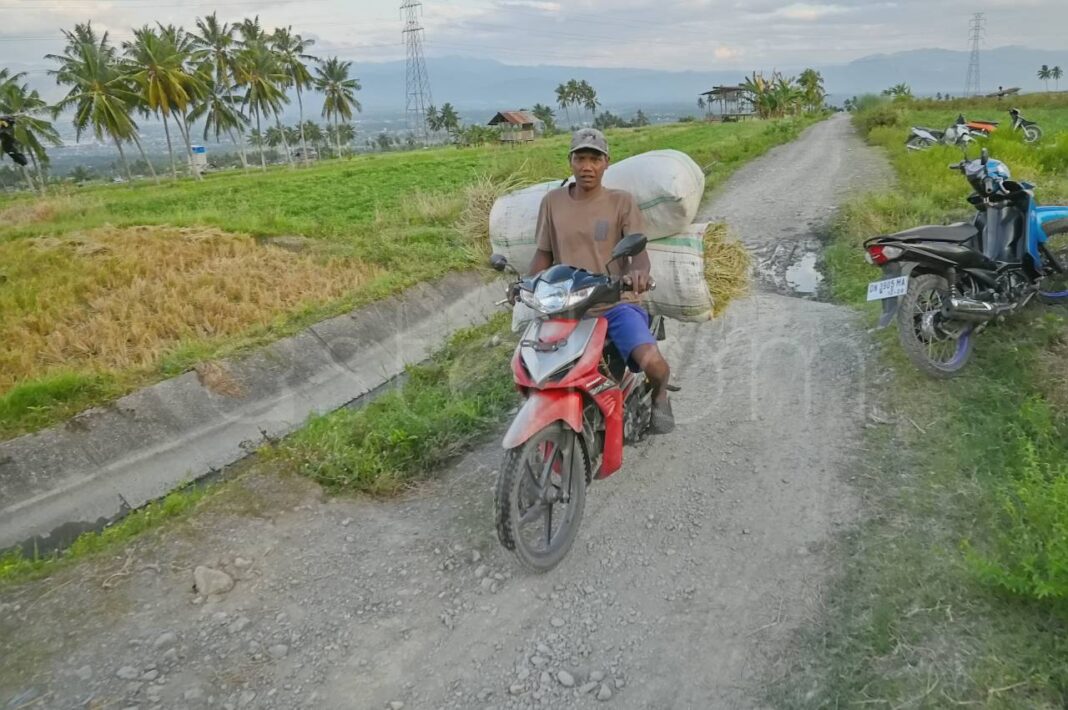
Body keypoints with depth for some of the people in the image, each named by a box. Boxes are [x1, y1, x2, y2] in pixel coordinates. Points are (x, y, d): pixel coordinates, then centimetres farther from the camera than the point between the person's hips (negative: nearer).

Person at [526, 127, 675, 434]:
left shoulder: (622, 201, 1)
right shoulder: (552, 201, 8)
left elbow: (639, 251, -9)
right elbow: (543, 253, 13)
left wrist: (639, 273, -34)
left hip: (617, 303, -2)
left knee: (651, 361, -27)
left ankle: (659, 395, 13)